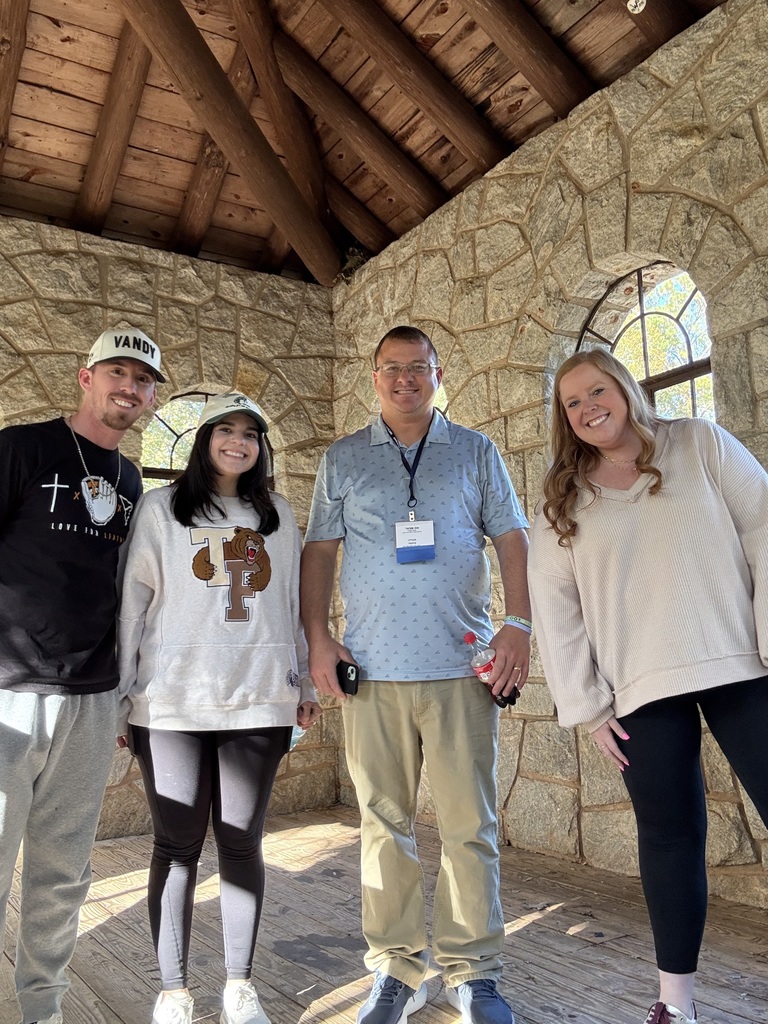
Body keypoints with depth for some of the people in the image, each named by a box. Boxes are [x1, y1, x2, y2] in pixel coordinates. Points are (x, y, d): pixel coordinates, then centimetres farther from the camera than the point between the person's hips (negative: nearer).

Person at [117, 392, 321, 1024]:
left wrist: (305, 685, 13)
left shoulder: (278, 515, 13)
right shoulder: (162, 509, 5)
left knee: (243, 842, 7)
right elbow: (134, 602, 3)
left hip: (259, 702, 2)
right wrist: (124, 692, 0)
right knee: (178, 845, 4)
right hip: (173, 704, -2)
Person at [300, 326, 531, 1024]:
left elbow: (512, 540, 6)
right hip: (372, 669, 1)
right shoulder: (343, 459, 13)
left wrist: (519, 625, -7)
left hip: (461, 665, -1)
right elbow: (319, 551, 10)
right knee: (384, 822, 8)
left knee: (470, 824, 3)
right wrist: (317, 637, -1)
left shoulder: (475, 452, 11)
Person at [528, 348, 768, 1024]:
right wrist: (585, 705, 0)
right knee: (670, 835, 7)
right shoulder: (563, 502, 9)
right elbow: (554, 608, 5)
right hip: (641, 689, 1)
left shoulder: (700, 445, 7)